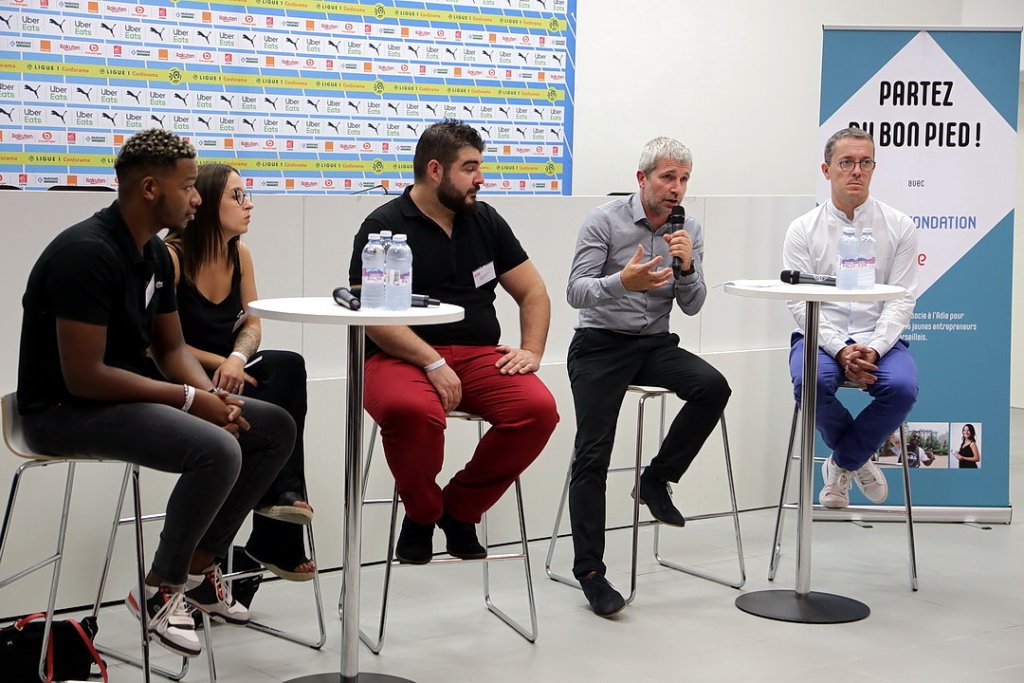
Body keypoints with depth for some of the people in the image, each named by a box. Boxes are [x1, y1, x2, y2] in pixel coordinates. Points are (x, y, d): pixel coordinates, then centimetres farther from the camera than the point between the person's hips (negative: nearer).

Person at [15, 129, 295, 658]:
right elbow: (83, 376, -25)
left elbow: (170, 347, 14)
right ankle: (161, 589, -8)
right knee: (217, 450, -30)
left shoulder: (154, 253, 7)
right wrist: (188, 398, -19)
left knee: (274, 428, 3)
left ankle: (200, 568, 9)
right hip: (64, 409, -10)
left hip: (126, 393, 10)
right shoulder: (86, 253, -22)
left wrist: (211, 393, -7)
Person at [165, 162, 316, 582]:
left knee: (288, 366, -24)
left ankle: (282, 495, -24)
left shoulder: (240, 254, 5)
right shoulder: (171, 256, -13)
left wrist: (237, 360, -17)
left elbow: (251, 325, 5)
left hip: (225, 376, 6)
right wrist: (222, 364, -17)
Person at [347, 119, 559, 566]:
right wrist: (433, 364, -20)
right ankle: (421, 513, -6)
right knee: (410, 410, -39)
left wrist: (532, 350, 4)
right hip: (401, 357, -4)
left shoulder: (484, 220, 15)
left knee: (538, 408, -25)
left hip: (478, 355, 5)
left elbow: (532, 292, 21)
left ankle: (460, 509, -2)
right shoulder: (384, 226, 0)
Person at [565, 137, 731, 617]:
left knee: (713, 388, -25)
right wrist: (622, 281, -34)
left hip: (655, 344, 4)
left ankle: (658, 479, -6)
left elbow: (692, 306, 1)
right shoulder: (605, 220, -7)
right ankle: (589, 571, -9)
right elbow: (576, 292, -15)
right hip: (600, 343, -4)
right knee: (593, 453, -15)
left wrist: (687, 267, -19)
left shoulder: (689, 231, 5)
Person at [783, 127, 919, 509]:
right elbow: (799, 302, -3)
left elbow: (902, 299, 0)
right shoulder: (803, 230, 4)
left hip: (879, 339, 0)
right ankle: (857, 460, -1)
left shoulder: (899, 227, 5)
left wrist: (874, 349, -17)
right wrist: (841, 350, -18)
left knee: (903, 387, -32)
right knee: (810, 382, -34)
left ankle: (842, 464, -4)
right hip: (821, 337, 0)